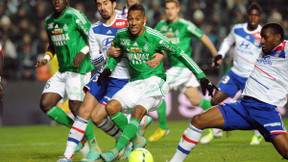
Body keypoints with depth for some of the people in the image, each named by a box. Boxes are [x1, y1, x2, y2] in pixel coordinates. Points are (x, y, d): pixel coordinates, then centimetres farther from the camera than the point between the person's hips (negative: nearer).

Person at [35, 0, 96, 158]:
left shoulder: (74, 16, -10)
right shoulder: (49, 21, 13)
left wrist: (83, 52, -22)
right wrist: (46, 58, 9)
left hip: (79, 69, -8)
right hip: (62, 72, 8)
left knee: (75, 107, -15)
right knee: (45, 105, -3)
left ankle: (93, 145, -1)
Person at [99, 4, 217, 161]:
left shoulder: (154, 37, -14)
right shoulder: (121, 35, 0)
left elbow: (180, 54, -7)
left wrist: (202, 77, -7)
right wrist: (108, 69, 3)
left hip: (154, 81, -5)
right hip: (135, 83, 5)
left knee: (139, 110, -29)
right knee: (111, 107, -14)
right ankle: (137, 141, 3)